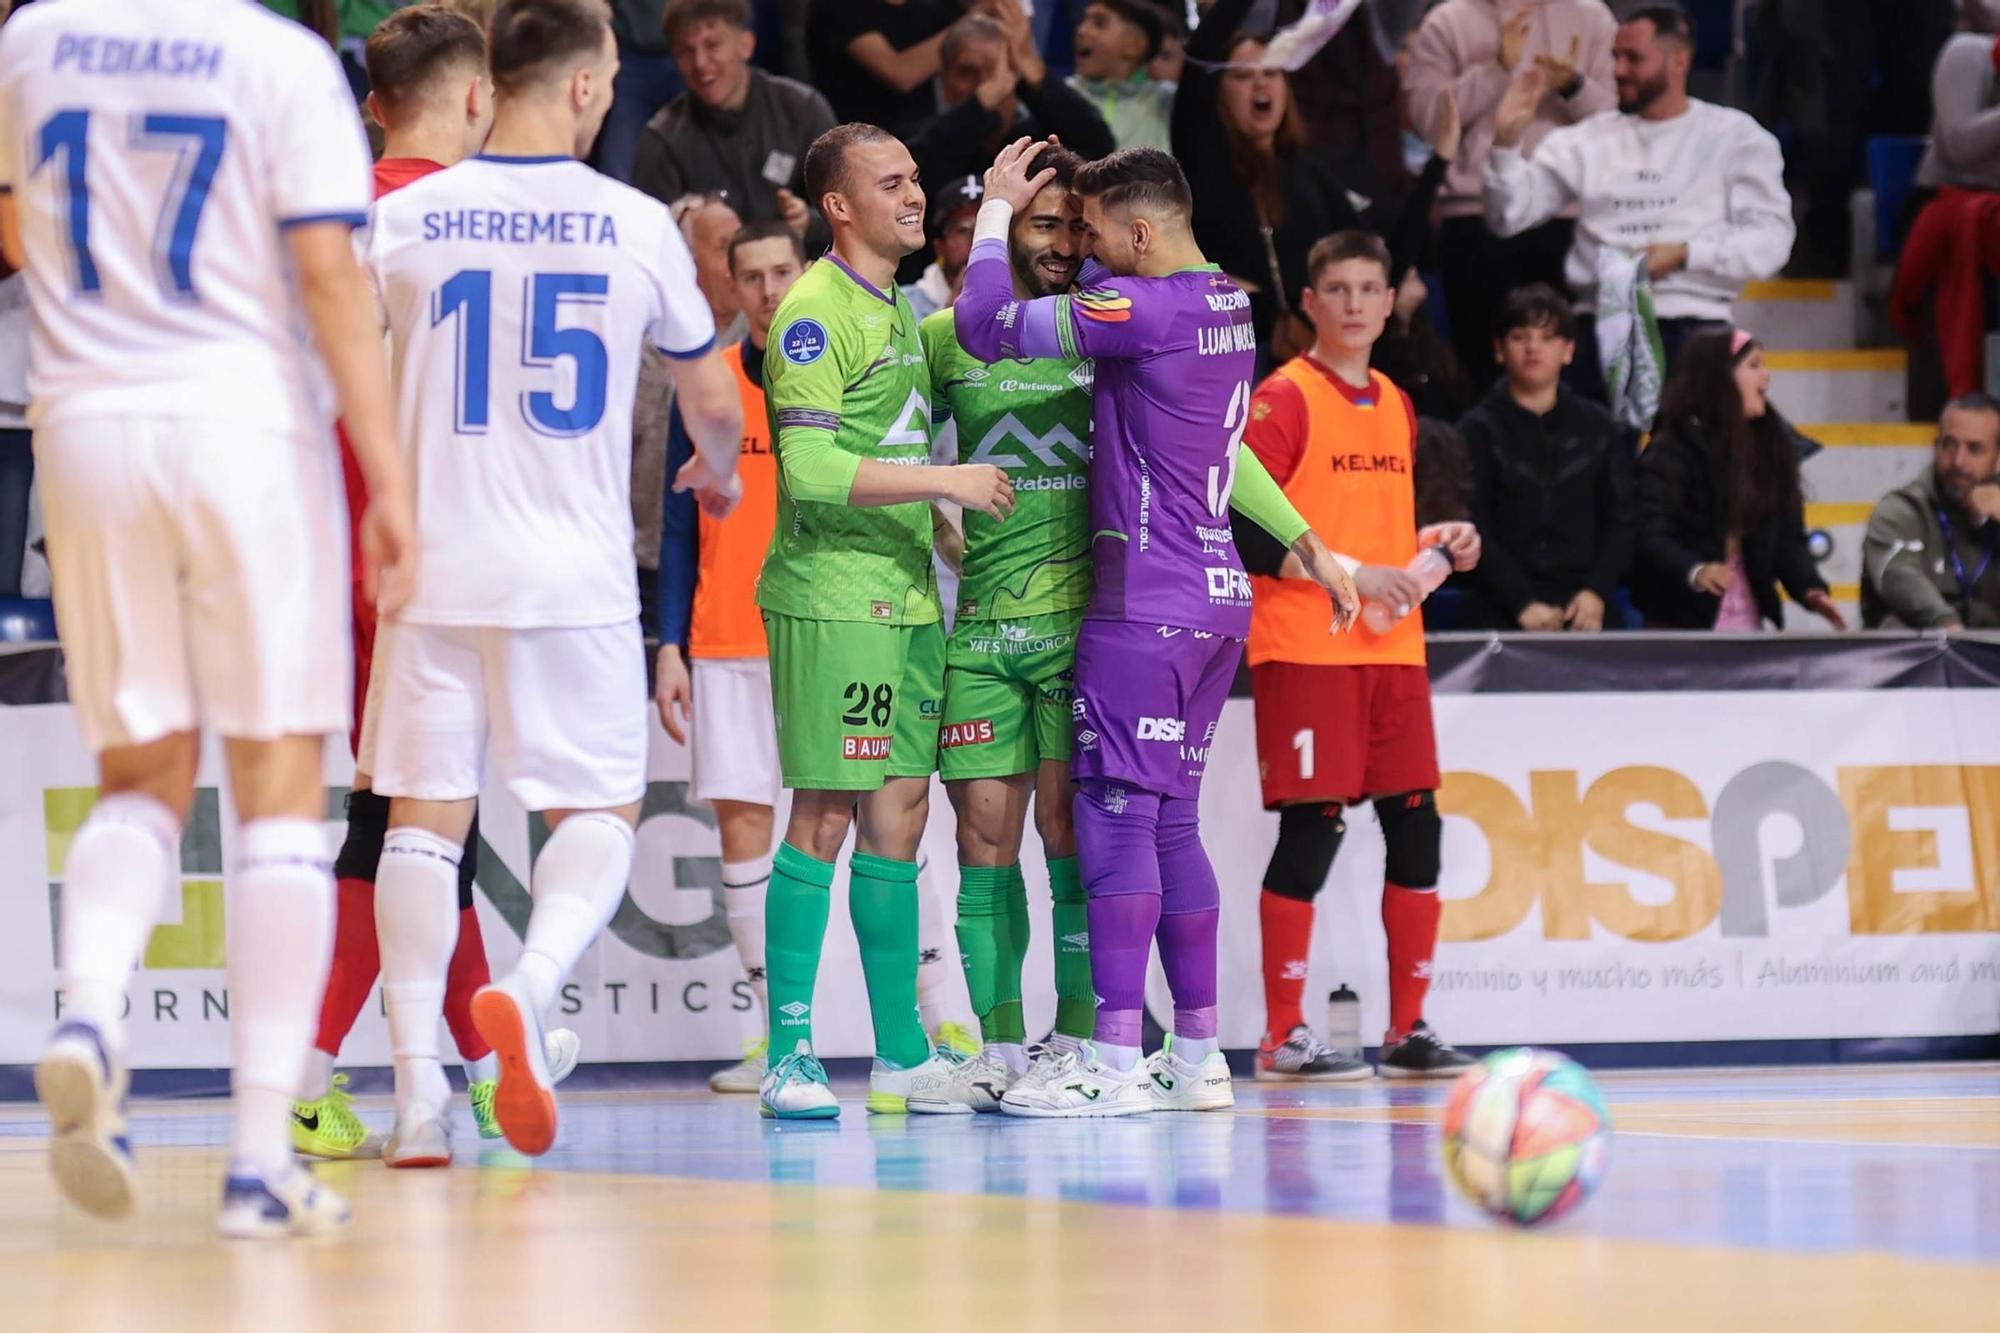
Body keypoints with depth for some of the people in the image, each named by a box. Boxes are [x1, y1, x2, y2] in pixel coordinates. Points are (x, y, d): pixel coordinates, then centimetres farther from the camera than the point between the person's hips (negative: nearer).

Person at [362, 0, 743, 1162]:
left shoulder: (404, 220, 0)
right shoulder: (636, 223, -1)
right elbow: (713, 398, 12)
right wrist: (720, 473, 35)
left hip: (434, 568, 1)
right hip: (577, 575, -1)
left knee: (426, 813, 7)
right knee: (599, 809, 9)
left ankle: (418, 1088, -1)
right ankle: (530, 990, -19)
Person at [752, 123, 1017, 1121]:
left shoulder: (899, 309, 17)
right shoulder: (815, 310, -10)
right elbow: (811, 468, -19)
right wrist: (946, 479, -18)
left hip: (905, 597, 9)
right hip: (831, 598, -9)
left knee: (899, 812, 10)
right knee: (826, 816, -8)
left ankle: (902, 1052, 15)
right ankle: (788, 1056, -5)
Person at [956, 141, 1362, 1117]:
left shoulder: (1144, 308, -15)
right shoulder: (1228, 306, 12)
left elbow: (986, 326, -13)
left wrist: (996, 209, -4)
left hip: (1145, 610, -9)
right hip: (1217, 597, 9)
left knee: (1116, 815, -8)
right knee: (1169, 823, 12)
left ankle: (1115, 1062, -11)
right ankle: (1198, 1056, 13)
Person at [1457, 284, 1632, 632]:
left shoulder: (1598, 428, 14)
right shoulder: (1479, 430, 5)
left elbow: (1621, 521, 10)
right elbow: (1474, 533, -2)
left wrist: (1597, 592, -6)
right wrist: (1523, 603, -12)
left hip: (1583, 613, 2)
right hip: (1498, 614, -2)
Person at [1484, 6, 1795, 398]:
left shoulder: (1736, 137, 7)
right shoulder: (1590, 139, 14)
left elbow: (1770, 239, -2)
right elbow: (1510, 216, 10)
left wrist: (1684, 254, -14)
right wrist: (1506, 140, -5)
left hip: (1692, 329, -3)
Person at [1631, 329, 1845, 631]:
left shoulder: (1773, 445, 11)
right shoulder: (1672, 451, -9)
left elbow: (1788, 536, 11)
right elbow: (1651, 537, -18)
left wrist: (1810, 588, -7)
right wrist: (1694, 571, -37)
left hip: (1748, 624, 6)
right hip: (1681, 626, -6)